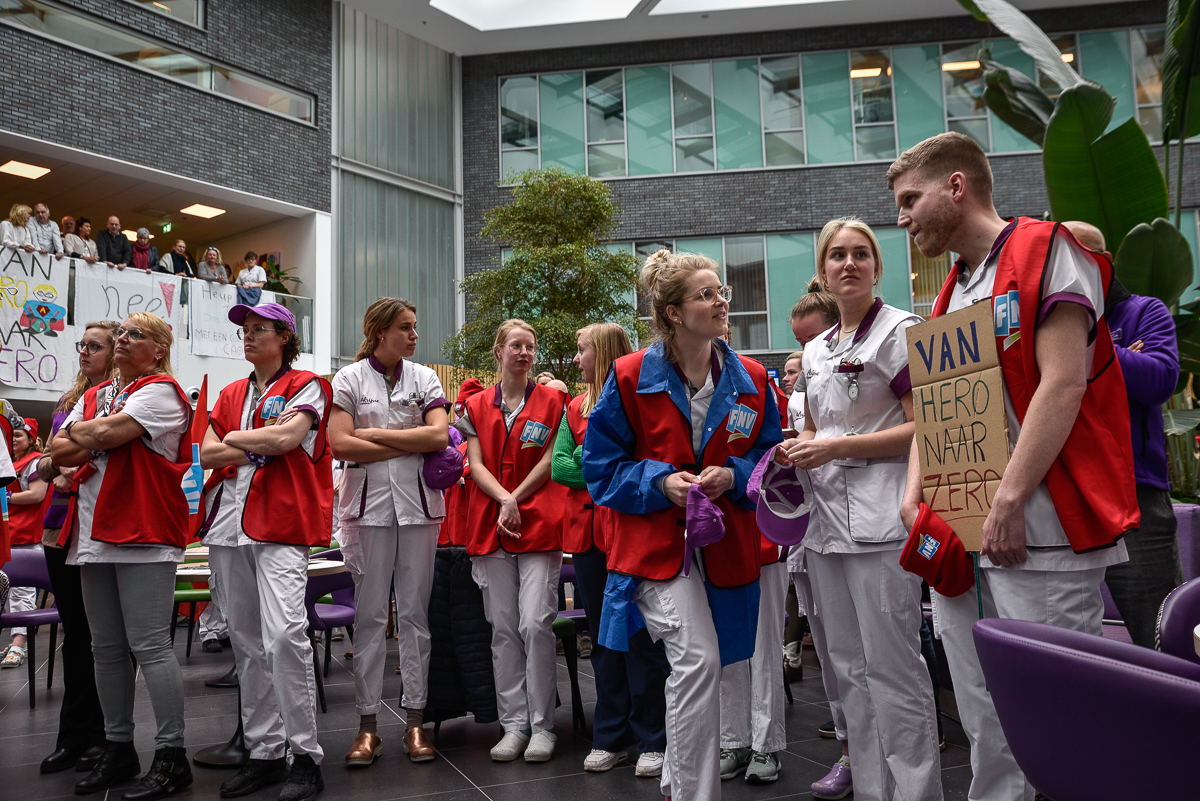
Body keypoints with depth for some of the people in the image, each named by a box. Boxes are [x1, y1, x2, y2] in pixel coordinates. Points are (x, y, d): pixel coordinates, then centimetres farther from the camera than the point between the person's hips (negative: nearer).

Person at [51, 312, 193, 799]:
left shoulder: (160, 390, -4)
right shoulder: (93, 396, 21)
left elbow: (106, 433, -17)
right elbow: (59, 453, 11)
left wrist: (80, 433, 3)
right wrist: (100, 440, -6)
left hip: (143, 534, -8)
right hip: (94, 534, 8)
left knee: (149, 645, -8)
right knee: (107, 648, 12)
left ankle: (171, 756, 0)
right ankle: (118, 750, 23)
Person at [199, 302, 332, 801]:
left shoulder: (305, 385, 3)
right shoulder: (231, 394, 22)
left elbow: (285, 438, -13)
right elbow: (208, 455, 13)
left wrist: (236, 438, 3)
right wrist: (260, 447, -3)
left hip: (280, 523, -7)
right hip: (229, 522, 7)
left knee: (284, 634, -18)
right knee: (246, 642, 7)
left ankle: (305, 755, -9)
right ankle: (265, 751, 16)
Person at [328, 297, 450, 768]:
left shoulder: (423, 378, 9)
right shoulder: (349, 379, 3)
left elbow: (440, 436, -5)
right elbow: (340, 445, -9)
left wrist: (375, 434, -8)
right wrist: (410, 444, -8)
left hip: (418, 503, 2)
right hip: (369, 503, -1)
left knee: (415, 612, 4)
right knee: (370, 614, 1)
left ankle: (415, 720, 12)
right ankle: (368, 724, 10)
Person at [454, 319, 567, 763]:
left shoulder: (552, 401, 6)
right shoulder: (476, 406, 12)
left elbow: (550, 461, -1)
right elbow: (476, 466, 4)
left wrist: (515, 500, -9)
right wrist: (504, 500, -13)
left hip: (539, 525, -3)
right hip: (490, 525, 3)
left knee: (536, 624, -9)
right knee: (503, 627, 5)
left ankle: (542, 725, 4)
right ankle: (514, 724, 13)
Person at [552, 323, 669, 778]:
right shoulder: (575, 408, 15)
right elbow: (558, 467, 5)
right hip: (587, 531, 6)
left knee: (641, 635, -1)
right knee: (603, 637, 11)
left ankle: (652, 740, 10)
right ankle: (610, 737, 22)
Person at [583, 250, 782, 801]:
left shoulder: (751, 380, 2)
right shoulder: (630, 378, -7)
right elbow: (601, 465, -2)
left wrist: (733, 476, -13)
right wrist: (661, 482, -18)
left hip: (725, 545, 4)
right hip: (656, 542, -4)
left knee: (693, 665, 14)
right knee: (699, 658, -18)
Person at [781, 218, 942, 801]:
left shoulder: (899, 331, -3)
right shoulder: (815, 351, 18)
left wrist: (839, 447, -15)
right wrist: (797, 448, 6)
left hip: (880, 518, -7)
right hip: (826, 518, 8)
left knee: (891, 667, -6)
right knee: (848, 665, 12)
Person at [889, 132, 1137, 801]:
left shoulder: (1046, 253, -2)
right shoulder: (953, 292, 20)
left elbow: (1062, 383, -14)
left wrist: (1010, 499, -19)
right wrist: (916, 494, 4)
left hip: (1035, 535, -7)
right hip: (960, 541, 8)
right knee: (986, 725, 12)